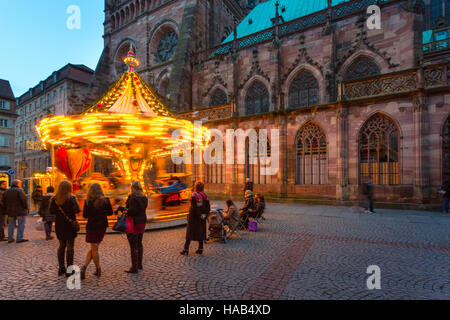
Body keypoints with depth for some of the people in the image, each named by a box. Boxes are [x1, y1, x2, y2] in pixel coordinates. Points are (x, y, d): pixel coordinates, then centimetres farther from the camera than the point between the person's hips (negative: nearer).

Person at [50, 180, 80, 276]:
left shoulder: (54, 199, 0)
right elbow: (77, 210, -20)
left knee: (61, 246, 17)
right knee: (70, 247, 2)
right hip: (69, 225, -5)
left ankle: (61, 268, 24)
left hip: (59, 225, 5)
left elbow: (51, 212, 6)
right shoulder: (71, 198, -15)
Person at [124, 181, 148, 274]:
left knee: (133, 246, 1)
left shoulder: (133, 198, -19)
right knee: (139, 244, 20)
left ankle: (134, 268, 9)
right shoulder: (144, 198, 6)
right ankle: (139, 265, 32)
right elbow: (142, 209, 7)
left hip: (134, 223, -8)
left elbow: (132, 211, -25)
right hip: (142, 222, 9)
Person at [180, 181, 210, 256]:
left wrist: (200, 215, -14)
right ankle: (200, 249, 17)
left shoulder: (194, 195, -13)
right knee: (201, 232, 12)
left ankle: (186, 250, 6)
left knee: (190, 232, 3)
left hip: (193, 216, -4)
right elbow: (208, 207, -1)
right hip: (202, 218, 5)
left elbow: (194, 207, -19)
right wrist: (204, 215, -6)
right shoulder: (205, 196, 3)